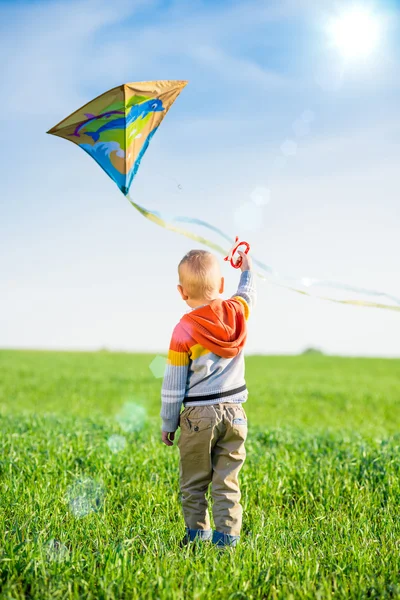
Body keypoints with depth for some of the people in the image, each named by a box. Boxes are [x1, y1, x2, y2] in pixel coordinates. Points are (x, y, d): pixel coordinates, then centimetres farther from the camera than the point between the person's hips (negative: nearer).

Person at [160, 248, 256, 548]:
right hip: (234, 411, 4)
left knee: (194, 482, 10)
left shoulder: (183, 331, -11)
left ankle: (197, 534, 14)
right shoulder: (236, 311, -2)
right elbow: (248, 295, 25)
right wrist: (247, 268, 43)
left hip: (199, 415, -3)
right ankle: (227, 535, 6)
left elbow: (173, 385, -5)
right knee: (227, 481, 7)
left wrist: (168, 425, 5)